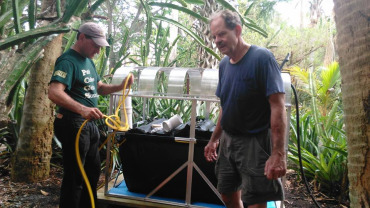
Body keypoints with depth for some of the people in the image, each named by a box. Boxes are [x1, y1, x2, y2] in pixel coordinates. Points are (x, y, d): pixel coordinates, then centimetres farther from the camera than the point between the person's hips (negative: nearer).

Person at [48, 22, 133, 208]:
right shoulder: (67, 61, -16)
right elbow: (54, 93, -30)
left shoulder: (88, 60, 13)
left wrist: (121, 87, 1)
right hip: (73, 124, -10)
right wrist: (82, 109, -45)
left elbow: (99, 88, 19)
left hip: (89, 124, 10)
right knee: (74, 177, 0)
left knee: (92, 172, 22)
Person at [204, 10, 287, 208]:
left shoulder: (261, 58, -15)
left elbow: (277, 107, -20)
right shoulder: (224, 64, 6)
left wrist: (278, 154, -25)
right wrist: (214, 139, 17)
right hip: (228, 140, 7)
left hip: (255, 142, -7)